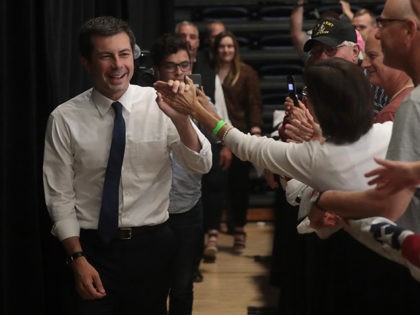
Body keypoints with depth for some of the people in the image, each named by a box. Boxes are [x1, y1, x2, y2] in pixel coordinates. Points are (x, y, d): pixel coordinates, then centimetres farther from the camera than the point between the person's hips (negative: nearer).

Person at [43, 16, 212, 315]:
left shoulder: (159, 105, -6)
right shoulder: (64, 118, -8)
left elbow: (201, 165, -12)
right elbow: (60, 196, -4)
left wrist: (180, 118, -29)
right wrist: (77, 258, -10)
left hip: (151, 245, 2)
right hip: (93, 246, -1)